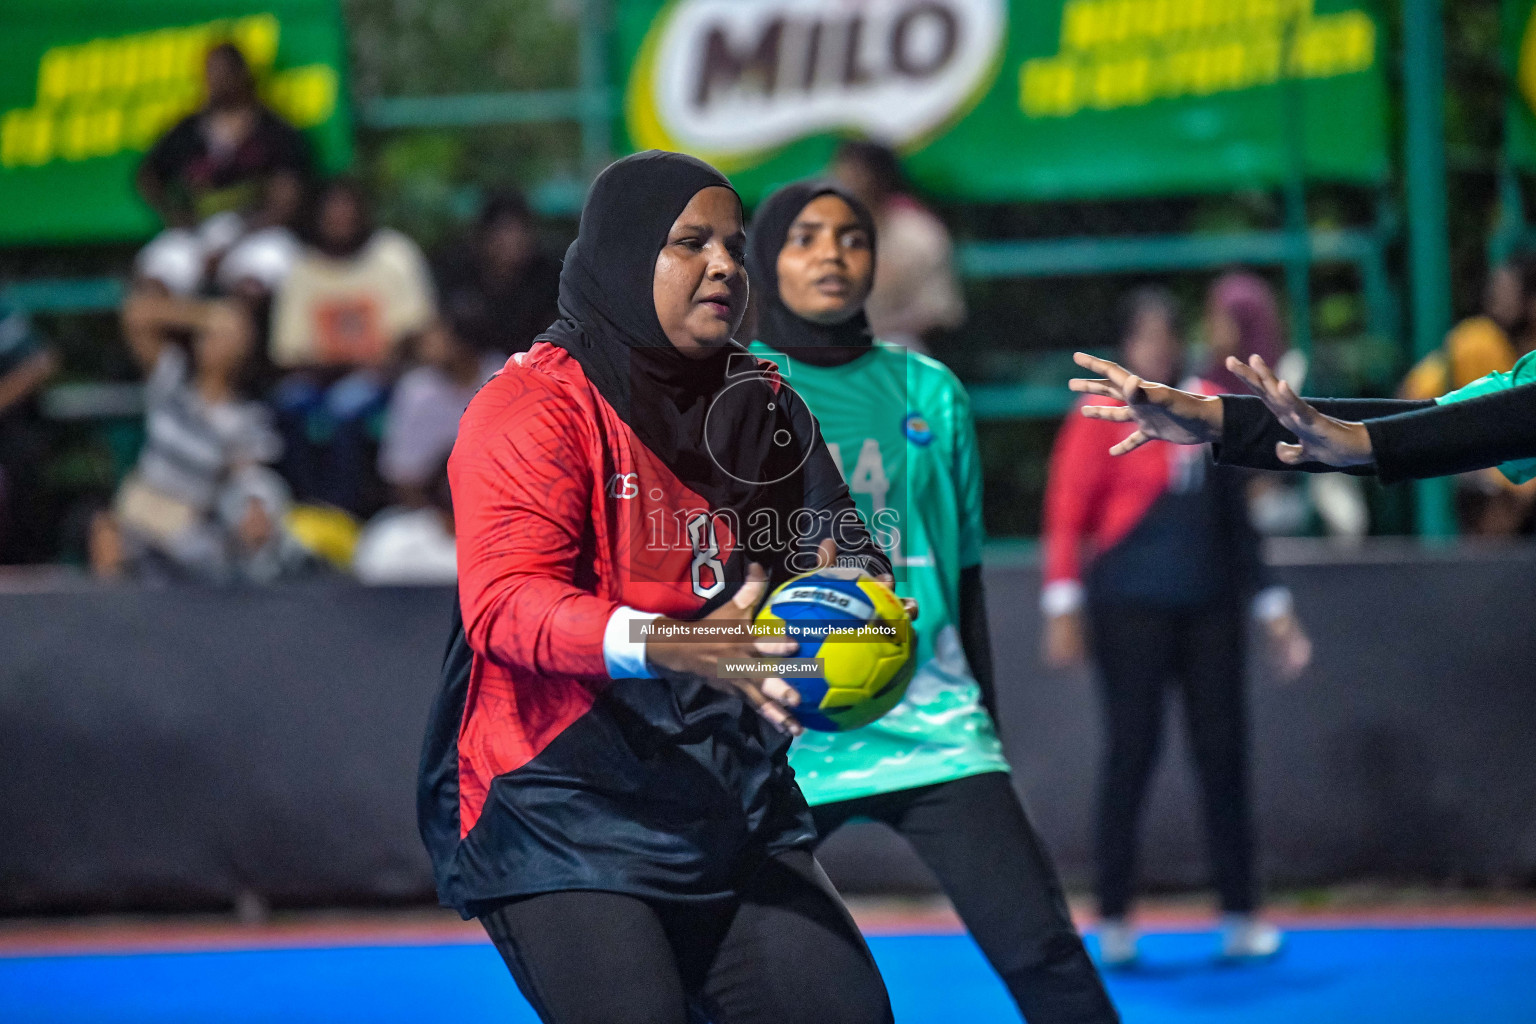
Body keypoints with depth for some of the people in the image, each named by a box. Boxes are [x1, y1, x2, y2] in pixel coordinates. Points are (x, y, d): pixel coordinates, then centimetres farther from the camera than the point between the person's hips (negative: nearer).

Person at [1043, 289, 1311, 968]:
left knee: (1223, 750, 2)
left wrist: (1270, 608, 20)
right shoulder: (1102, 416, -2)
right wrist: (1064, 607, -16)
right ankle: (1113, 919, 3)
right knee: (1132, 752, -5)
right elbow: (1066, 514, -7)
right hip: (1130, 609, -4)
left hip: (1210, 608, 5)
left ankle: (1240, 917, 8)